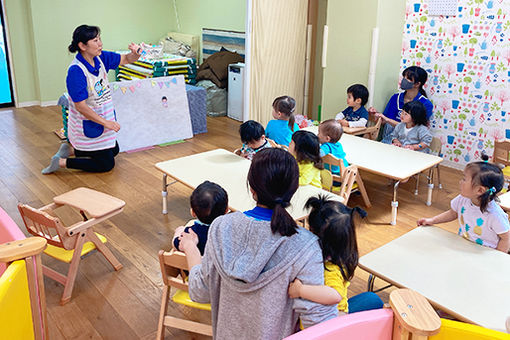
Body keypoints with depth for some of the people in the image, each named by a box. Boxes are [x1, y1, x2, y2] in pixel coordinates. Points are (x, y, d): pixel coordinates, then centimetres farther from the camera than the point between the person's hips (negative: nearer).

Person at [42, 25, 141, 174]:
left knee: (114, 151, 26)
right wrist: (105, 123, -26)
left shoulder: (100, 58, -5)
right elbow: (81, 107, -27)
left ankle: (71, 150, 26)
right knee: (107, 164, 2)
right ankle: (62, 162, 8)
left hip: (105, 117, 8)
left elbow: (126, 59, 3)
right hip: (88, 125, -8)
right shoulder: (76, 71, -27)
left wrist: (136, 54, -21)